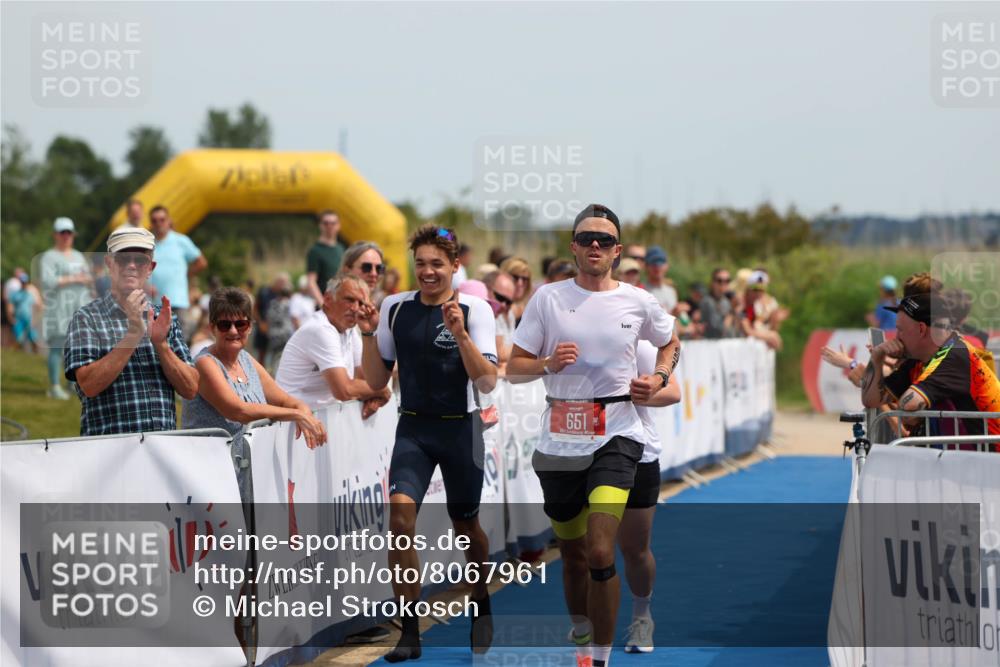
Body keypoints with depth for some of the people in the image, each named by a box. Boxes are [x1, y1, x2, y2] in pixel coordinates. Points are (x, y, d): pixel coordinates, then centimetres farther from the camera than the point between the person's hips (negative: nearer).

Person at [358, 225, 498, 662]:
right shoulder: (394, 308, 2)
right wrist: (369, 335, -7)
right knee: (400, 513, -18)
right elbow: (376, 381, 7)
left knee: (465, 526, 11)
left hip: (460, 429, -2)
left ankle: (481, 607, 40)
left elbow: (487, 383, -14)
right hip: (413, 428, 2)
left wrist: (460, 334, -25)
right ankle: (409, 632, -13)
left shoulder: (474, 310, -7)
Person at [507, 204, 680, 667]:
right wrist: (548, 364, -17)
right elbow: (513, 369, 3)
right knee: (572, 552, 15)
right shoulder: (548, 298, 1)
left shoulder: (638, 302, 2)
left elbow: (670, 343, 22)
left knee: (600, 553, -17)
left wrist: (659, 378, 3)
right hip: (559, 441, 2)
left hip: (615, 437, -2)